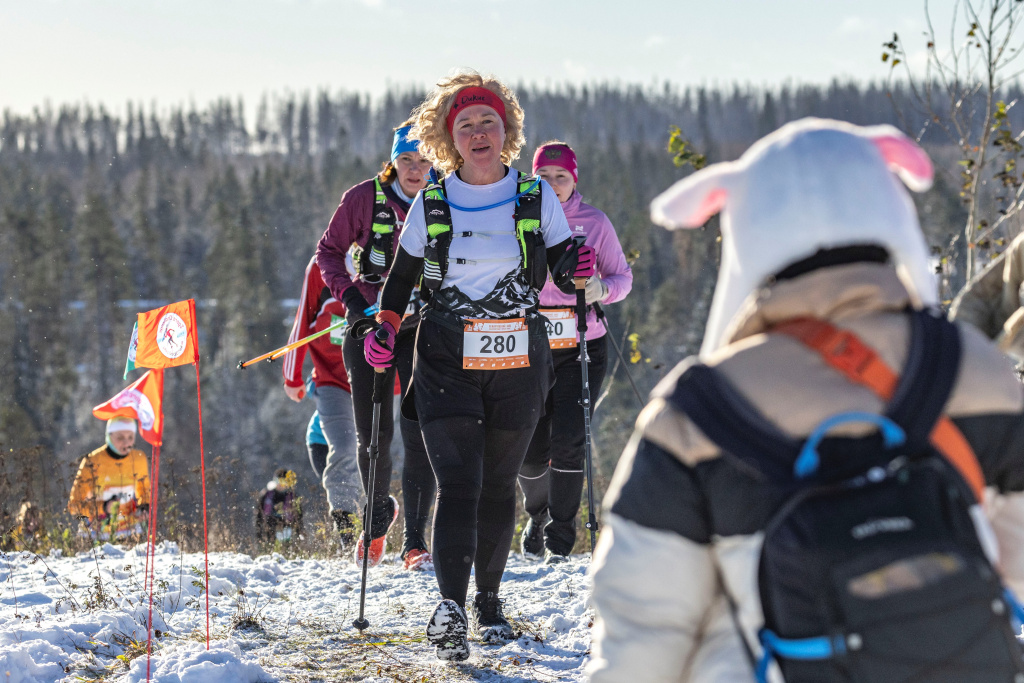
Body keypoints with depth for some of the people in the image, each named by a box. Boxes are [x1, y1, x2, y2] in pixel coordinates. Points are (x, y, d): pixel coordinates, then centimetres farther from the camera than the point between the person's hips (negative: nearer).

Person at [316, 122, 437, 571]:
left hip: (422, 329, -1)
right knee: (373, 435, 4)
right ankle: (379, 513, 34)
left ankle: (416, 542, -8)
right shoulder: (364, 199, -8)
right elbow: (329, 252, 4)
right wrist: (351, 299, -10)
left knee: (419, 435, -12)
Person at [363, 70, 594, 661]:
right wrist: (384, 328, -2)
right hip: (448, 362, -1)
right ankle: (451, 608, -24)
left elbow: (564, 273, 6)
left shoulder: (537, 198, 3)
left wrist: (577, 268, -16)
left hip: (519, 362, 1)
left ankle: (490, 598, 23)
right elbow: (402, 276, 13)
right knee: (457, 482, -14)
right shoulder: (431, 204, 3)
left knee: (499, 484, 8)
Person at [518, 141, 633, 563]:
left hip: (581, 348, -1)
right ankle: (538, 515, 34)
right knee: (530, 451, 3)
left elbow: (623, 277, 7)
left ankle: (560, 541, -5)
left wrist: (601, 289, -15)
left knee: (567, 442, -13)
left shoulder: (594, 223, 1)